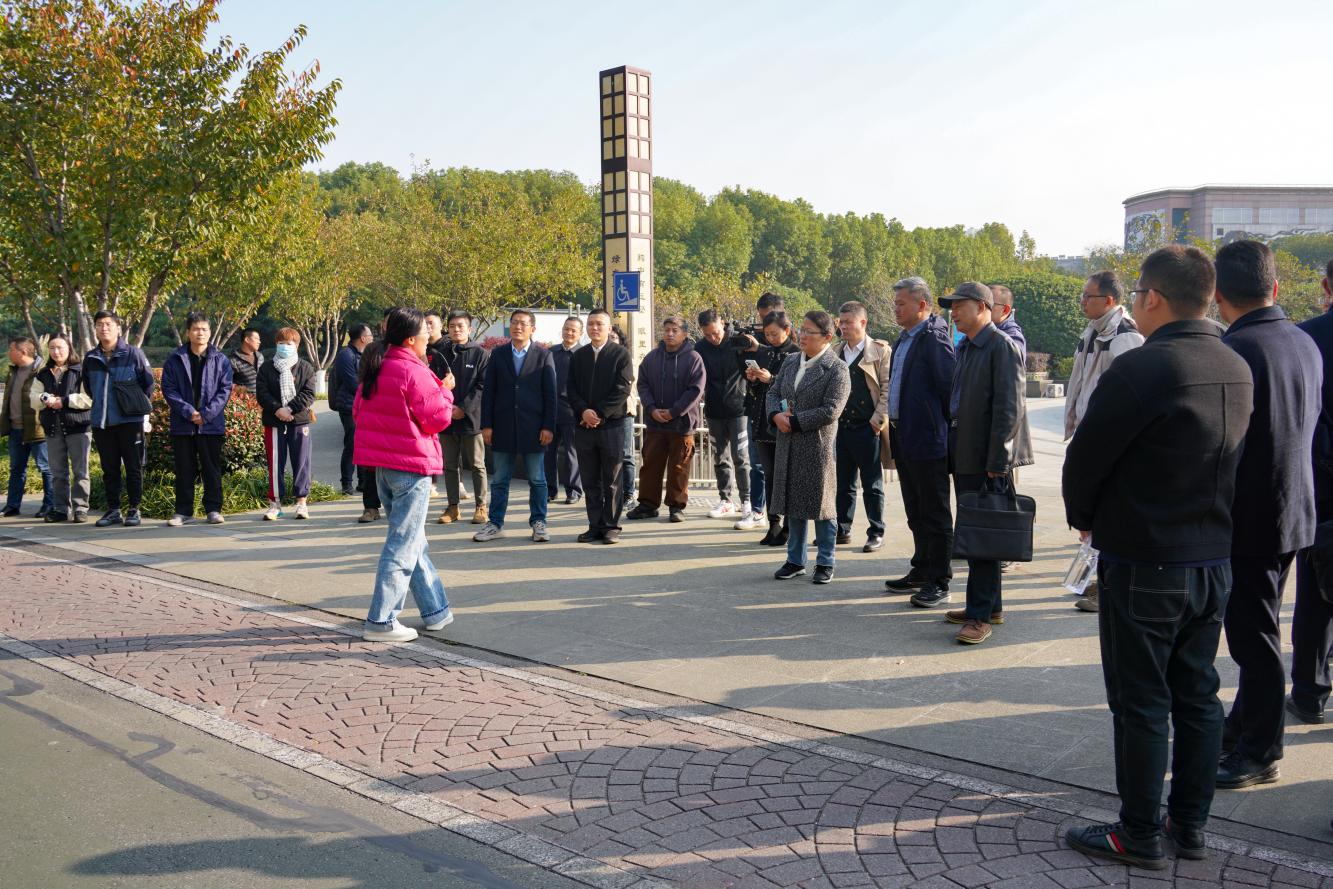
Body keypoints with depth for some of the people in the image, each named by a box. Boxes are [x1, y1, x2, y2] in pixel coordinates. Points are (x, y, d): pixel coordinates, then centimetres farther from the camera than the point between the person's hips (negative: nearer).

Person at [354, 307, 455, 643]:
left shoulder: (375, 369, 8)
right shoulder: (414, 372, -17)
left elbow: (358, 411, 15)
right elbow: (438, 418, -14)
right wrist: (444, 391, 1)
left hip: (383, 464, 9)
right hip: (411, 464, -9)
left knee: (414, 541, 16)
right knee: (403, 545, -2)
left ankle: (436, 610, 25)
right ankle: (380, 621, 0)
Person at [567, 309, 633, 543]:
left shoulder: (621, 354, 1)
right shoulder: (578, 356, 13)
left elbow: (622, 389, -7)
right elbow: (572, 389, 9)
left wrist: (600, 414, -12)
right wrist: (583, 411, -9)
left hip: (612, 425, -4)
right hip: (584, 426, 4)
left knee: (611, 482, 2)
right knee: (590, 481, 6)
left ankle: (610, 526, 8)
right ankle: (595, 526, 12)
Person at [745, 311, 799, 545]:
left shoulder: (797, 355, -5)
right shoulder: (762, 353, 13)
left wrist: (771, 380, -17)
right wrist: (751, 380, -1)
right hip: (762, 423, 6)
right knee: (769, 476, 9)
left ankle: (787, 528, 4)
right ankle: (773, 525, 15)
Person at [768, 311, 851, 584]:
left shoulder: (836, 368, -9)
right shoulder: (790, 362, 11)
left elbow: (831, 411, -17)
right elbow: (773, 394, 15)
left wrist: (794, 421, -15)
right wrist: (777, 415, -7)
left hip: (819, 445, -6)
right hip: (788, 444, 6)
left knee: (821, 503, 4)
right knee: (793, 502, 12)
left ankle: (825, 562, 16)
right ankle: (795, 560, 23)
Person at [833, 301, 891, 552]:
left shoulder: (880, 350, -2)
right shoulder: (836, 353, 14)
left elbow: (888, 387, -7)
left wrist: (879, 419, -13)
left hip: (868, 428, -5)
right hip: (841, 426, 5)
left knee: (872, 485, 2)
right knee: (844, 483, 11)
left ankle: (876, 533, 10)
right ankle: (842, 530, 20)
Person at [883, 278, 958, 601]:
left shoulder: (934, 338, -14)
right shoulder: (905, 338, 15)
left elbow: (950, 388, -17)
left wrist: (942, 427, -12)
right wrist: (896, 426, 16)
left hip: (928, 440, -10)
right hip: (904, 438, 10)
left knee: (935, 514, 0)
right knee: (916, 514, 18)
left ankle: (939, 580, 9)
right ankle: (921, 571, 29)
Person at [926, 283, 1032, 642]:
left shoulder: (1001, 347, -11)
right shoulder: (965, 348, 15)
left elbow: (1008, 409, -16)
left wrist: (997, 463, -18)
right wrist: (954, 447, 13)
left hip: (987, 459, -9)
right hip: (965, 456, 9)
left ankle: (981, 615, 1)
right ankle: (990, 606, 24)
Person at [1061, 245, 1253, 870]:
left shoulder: (1141, 369, -21)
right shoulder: (1238, 371, 4)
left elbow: (1084, 458, -14)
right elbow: (1222, 460, 11)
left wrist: (1083, 516, 6)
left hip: (1143, 564, -7)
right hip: (1214, 560, 7)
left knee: (1141, 702, 4)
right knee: (1197, 695, 15)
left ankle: (1139, 836, 14)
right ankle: (1189, 826, 27)